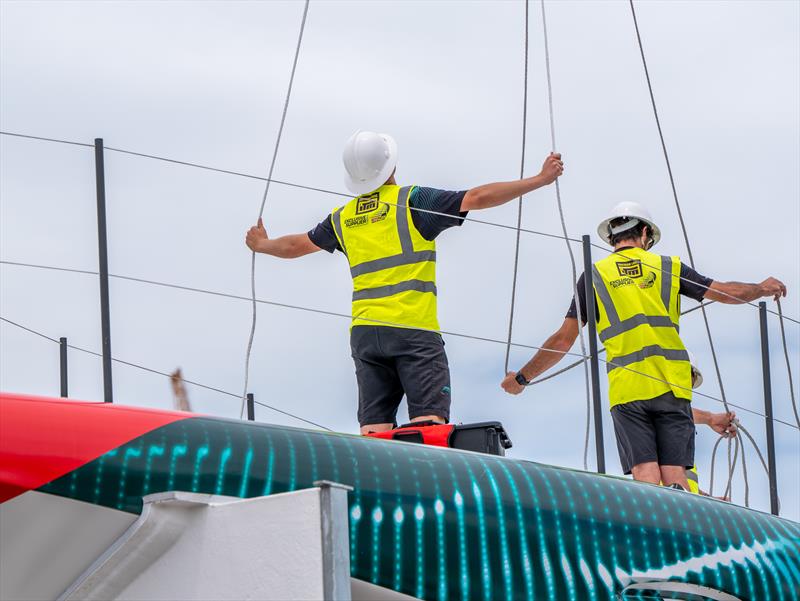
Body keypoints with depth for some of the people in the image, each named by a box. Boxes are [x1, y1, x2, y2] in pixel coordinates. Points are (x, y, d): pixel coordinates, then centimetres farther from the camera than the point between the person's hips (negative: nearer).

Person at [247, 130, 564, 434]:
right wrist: (541, 178, 4)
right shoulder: (412, 200, 1)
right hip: (413, 328, -5)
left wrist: (262, 244, 56)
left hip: (364, 331, 5)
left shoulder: (342, 217, 16)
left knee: (374, 430, 1)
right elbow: (478, 198, -3)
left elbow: (296, 245, 33)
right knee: (429, 421, -12)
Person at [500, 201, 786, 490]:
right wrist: (763, 289, 35)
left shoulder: (595, 275, 9)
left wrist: (521, 377, 18)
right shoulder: (668, 267, 12)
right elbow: (725, 292, 15)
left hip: (626, 388, -1)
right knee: (675, 475, -1)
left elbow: (563, 340, 7)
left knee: (646, 477, -4)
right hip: (671, 384, 1)